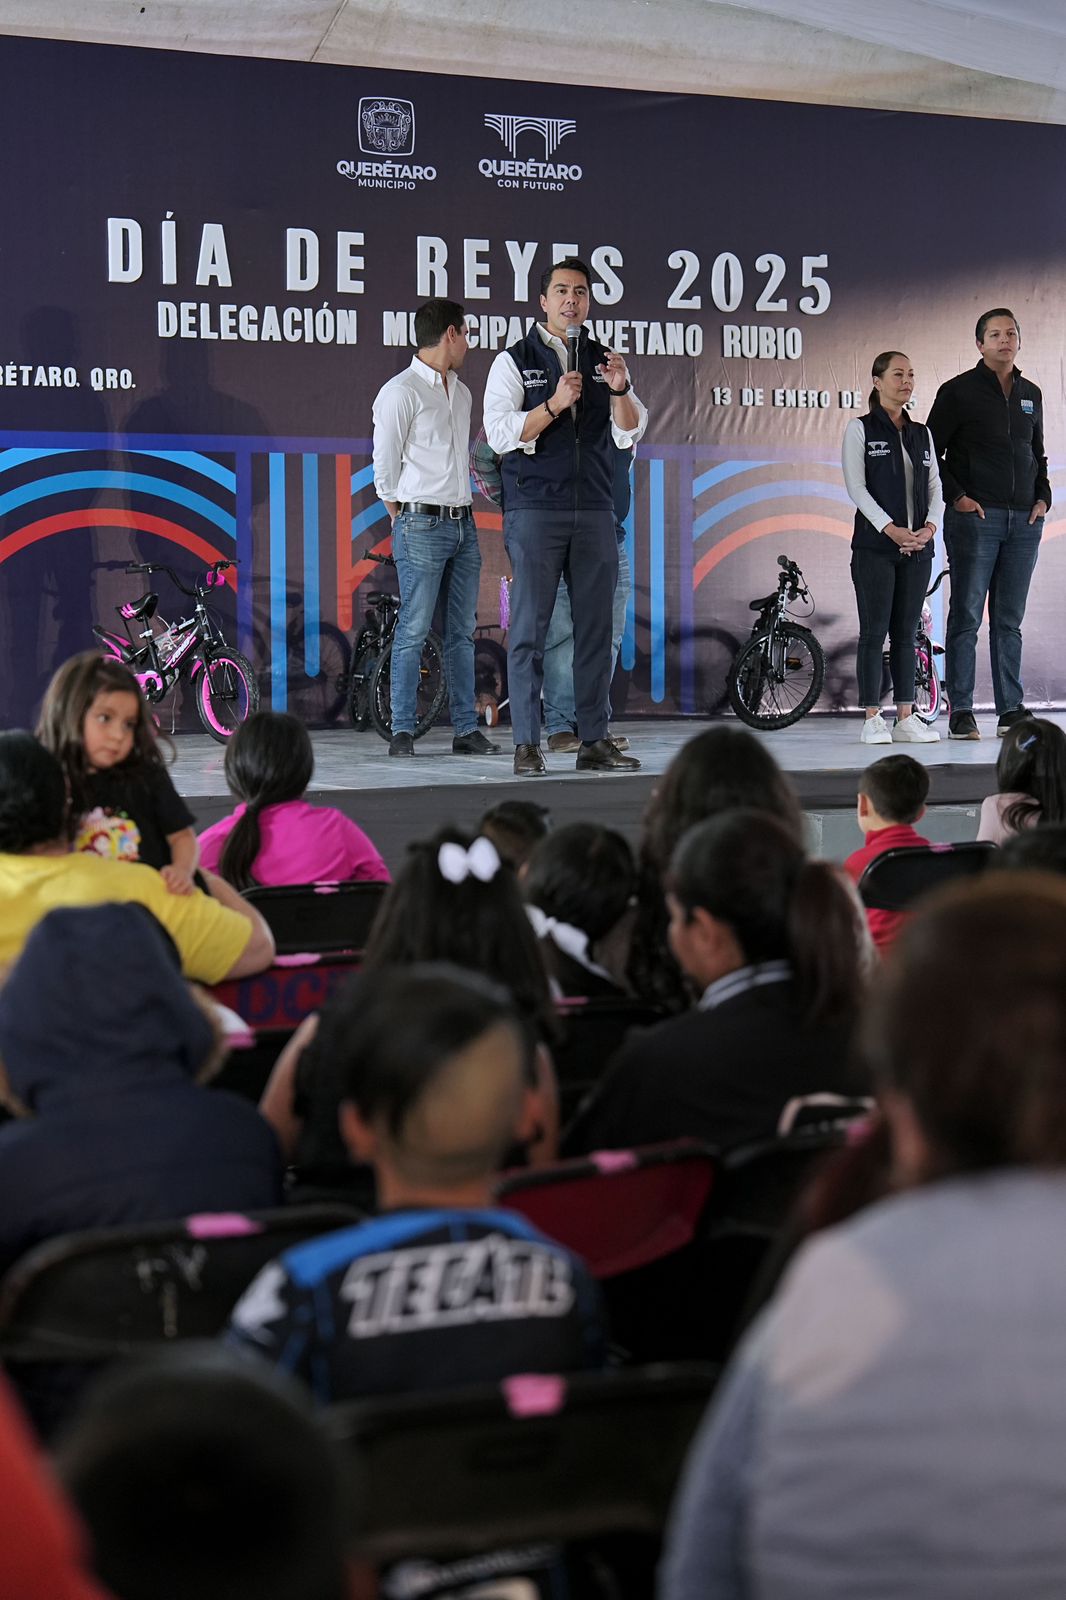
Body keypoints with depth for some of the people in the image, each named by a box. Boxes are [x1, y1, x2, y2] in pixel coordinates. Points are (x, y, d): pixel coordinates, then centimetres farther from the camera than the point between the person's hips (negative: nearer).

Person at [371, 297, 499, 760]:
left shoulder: (461, 392, 17)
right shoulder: (401, 392, -7)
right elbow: (385, 463, -5)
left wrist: (463, 507, 17)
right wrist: (402, 518, 2)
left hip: (463, 523, 7)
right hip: (422, 525, -7)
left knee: (462, 632, 7)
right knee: (413, 631, -7)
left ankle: (466, 730, 10)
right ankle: (402, 731, -3)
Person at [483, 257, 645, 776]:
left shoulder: (605, 360, 14)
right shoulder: (514, 361, 4)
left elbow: (629, 434, 9)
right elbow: (499, 434, -6)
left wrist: (619, 390, -10)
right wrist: (555, 404, -17)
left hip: (595, 511, 4)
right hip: (534, 511, -4)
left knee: (596, 627, 3)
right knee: (529, 629, -5)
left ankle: (595, 742, 7)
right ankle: (527, 745, -4)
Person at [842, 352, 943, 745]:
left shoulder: (922, 433, 14)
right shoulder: (860, 429, 0)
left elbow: (934, 486, 11)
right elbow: (856, 487, -8)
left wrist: (930, 525, -9)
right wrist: (891, 529, -17)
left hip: (917, 548, 4)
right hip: (875, 546, -4)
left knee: (906, 632, 6)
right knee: (874, 631, -3)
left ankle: (906, 718, 8)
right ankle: (872, 719, 0)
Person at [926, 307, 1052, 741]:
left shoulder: (1031, 394, 15)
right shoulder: (958, 391, -1)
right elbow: (931, 453, -1)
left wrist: (1043, 497, 9)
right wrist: (957, 496, -10)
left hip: (1024, 520, 5)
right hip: (974, 516, -5)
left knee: (1009, 620, 8)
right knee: (967, 617, -5)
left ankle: (1012, 710, 11)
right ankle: (960, 713, -3)